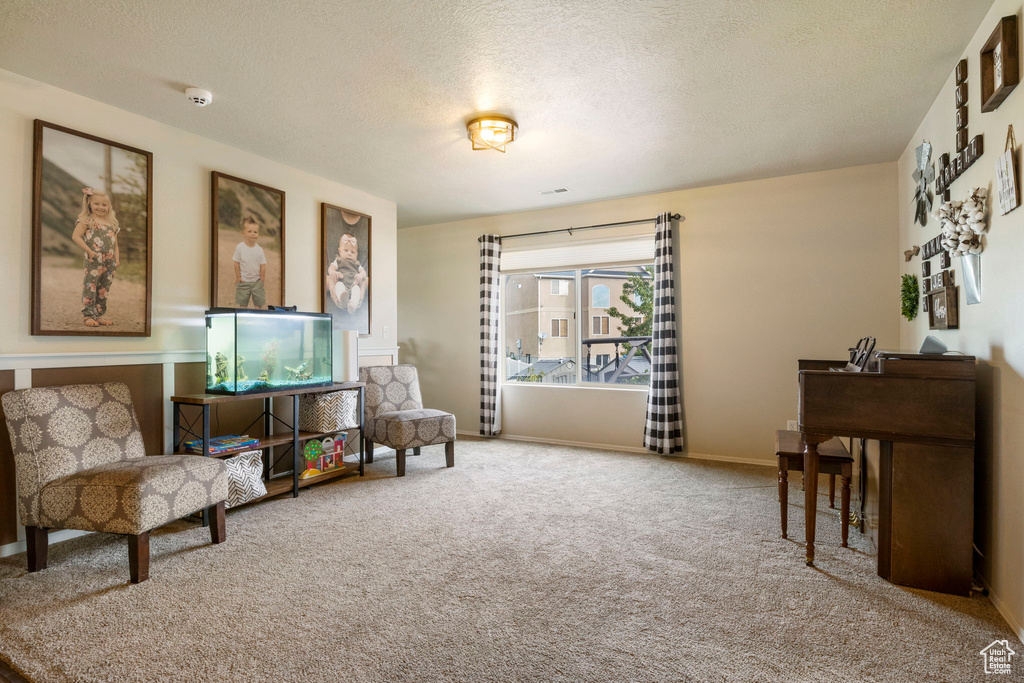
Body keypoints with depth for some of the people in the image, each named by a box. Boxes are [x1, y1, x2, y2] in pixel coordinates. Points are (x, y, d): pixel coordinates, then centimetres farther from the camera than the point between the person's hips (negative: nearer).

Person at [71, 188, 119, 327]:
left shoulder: (112, 223, 16)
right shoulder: (86, 220, -1)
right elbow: (75, 236, -8)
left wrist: (117, 258, 6)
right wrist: (89, 251, -15)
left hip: (109, 262, 6)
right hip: (94, 261, -5)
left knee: (104, 289, 10)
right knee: (90, 287, -4)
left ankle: (99, 316, 19)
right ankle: (87, 315, 2)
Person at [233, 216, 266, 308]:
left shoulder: (259, 249, -6)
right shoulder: (240, 247, -9)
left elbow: (263, 266, -2)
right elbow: (236, 263, -3)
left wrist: (261, 280, -2)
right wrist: (238, 277, -4)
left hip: (257, 281, 1)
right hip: (243, 281, -1)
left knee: (259, 304, 6)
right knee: (242, 304, 8)